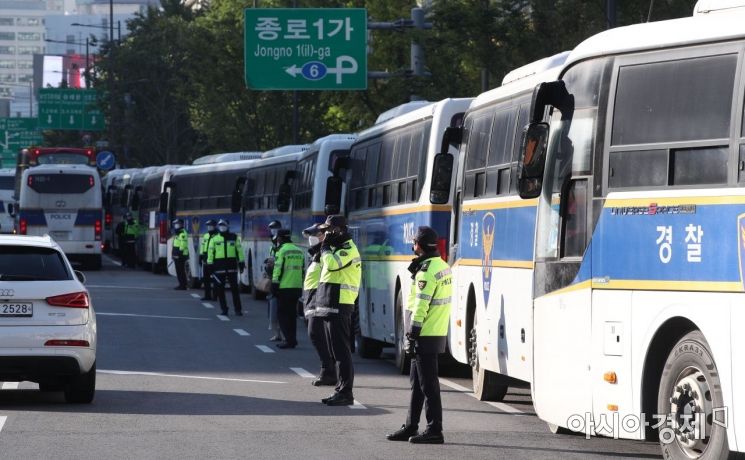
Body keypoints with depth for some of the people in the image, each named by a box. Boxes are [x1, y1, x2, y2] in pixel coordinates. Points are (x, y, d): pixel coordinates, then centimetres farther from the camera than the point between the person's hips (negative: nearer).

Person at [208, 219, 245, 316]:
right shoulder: (214, 239, 6)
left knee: (234, 288, -1)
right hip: (219, 266, 1)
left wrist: (241, 262, 5)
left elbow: (239, 250, 8)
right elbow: (210, 252, 5)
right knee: (220, 289, 2)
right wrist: (210, 264, -1)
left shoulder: (234, 238, 7)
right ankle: (224, 309, 12)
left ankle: (238, 309, 3)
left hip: (232, 266, -1)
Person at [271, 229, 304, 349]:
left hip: (284, 288, -7)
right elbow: (302, 270, 17)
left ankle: (289, 340, -8)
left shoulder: (282, 250, -10)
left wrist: (274, 286, -8)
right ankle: (292, 340, 16)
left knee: (283, 314, -1)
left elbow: (277, 270, -14)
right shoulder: (299, 251, 13)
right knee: (292, 314, 15)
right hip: (297, 288, 7)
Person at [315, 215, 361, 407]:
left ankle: (345, 393, -9)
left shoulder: (348, 249, -12)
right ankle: (341, 390, 17)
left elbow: (332, 264, -29)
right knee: (336, 351, 12)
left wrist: (325, 247, -15)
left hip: (338, 308, -10)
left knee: (341, 351, -9)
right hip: (331, 306, 10)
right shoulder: (337, 248, 19)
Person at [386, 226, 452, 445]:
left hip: (426, 336, -10)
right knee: (417, 383, 17)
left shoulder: (427, 271, -18)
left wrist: (412, 336, -18)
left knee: (428, 384, -6)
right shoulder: (443, 267, 13)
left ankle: (434, 430, -4)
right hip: (437, 334, 10)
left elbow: (421, 306, -20)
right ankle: (411, 427, 24)